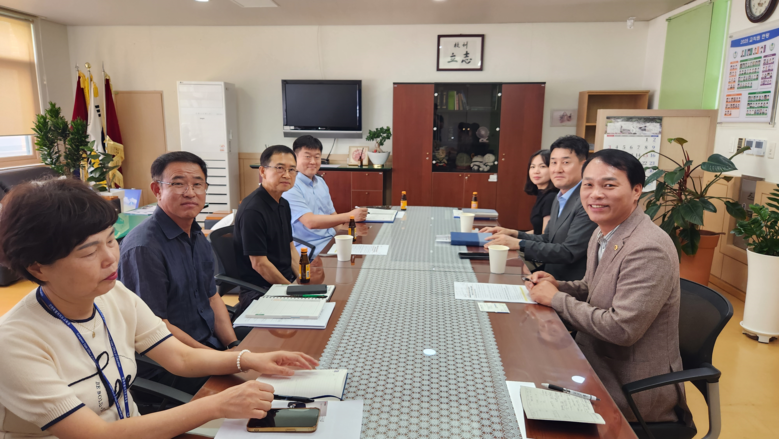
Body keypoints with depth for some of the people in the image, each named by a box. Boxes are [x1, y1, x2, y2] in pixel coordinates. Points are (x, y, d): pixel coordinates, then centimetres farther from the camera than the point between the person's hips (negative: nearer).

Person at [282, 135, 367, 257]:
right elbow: (310, 222, -22)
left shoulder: (321, 182, 17)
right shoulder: (290, 188, -11)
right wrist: (349, 216, -25)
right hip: (309, 250, -8)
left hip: (332, 240, 9)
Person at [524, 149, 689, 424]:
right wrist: (557, 285, -3)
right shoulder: (603, 232, 3)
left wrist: (556, 299, -18)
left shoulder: (649, 249, -25)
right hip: (598, 356, 8)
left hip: (632, 384, -7)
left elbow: (621, 328, -28)